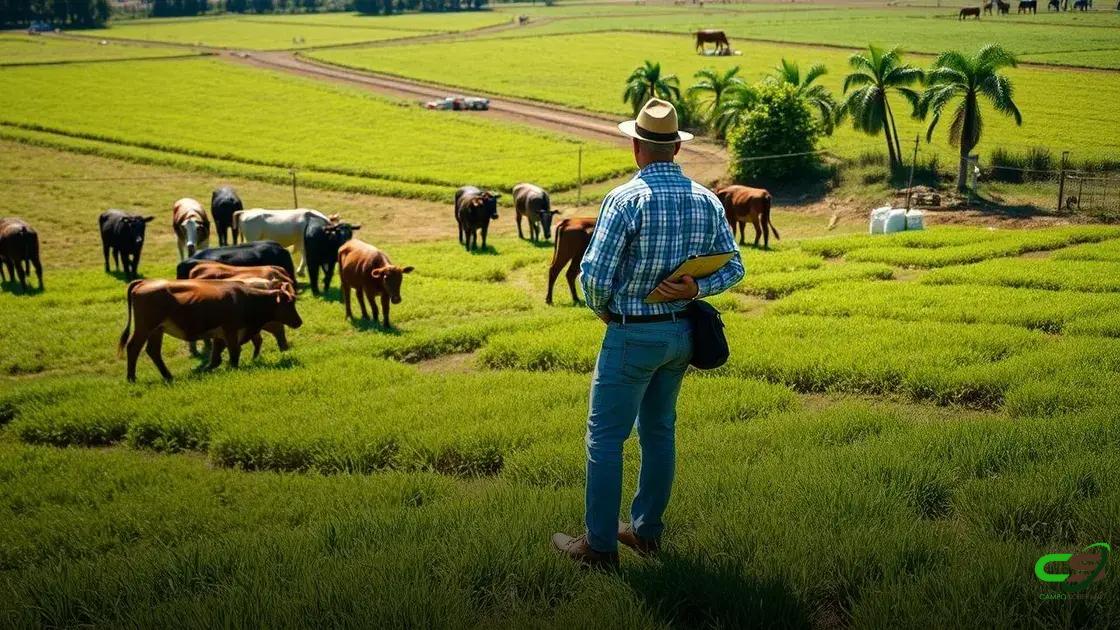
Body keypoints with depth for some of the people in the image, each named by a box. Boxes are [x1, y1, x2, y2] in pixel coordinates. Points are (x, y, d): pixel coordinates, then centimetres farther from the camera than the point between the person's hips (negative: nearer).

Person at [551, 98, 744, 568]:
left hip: (633, 335, -6)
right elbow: (733, 268, 4)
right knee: (659, 430, 18)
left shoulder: (625, 199, -18)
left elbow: (594, 276, -18)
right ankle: (646, 530, 29)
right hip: (683, 332, 7)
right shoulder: (706, 200, 1)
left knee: (605, 437, 4)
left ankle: (599, 545, 10)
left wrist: (604, 312, 1)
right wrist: (694, 289, -8)